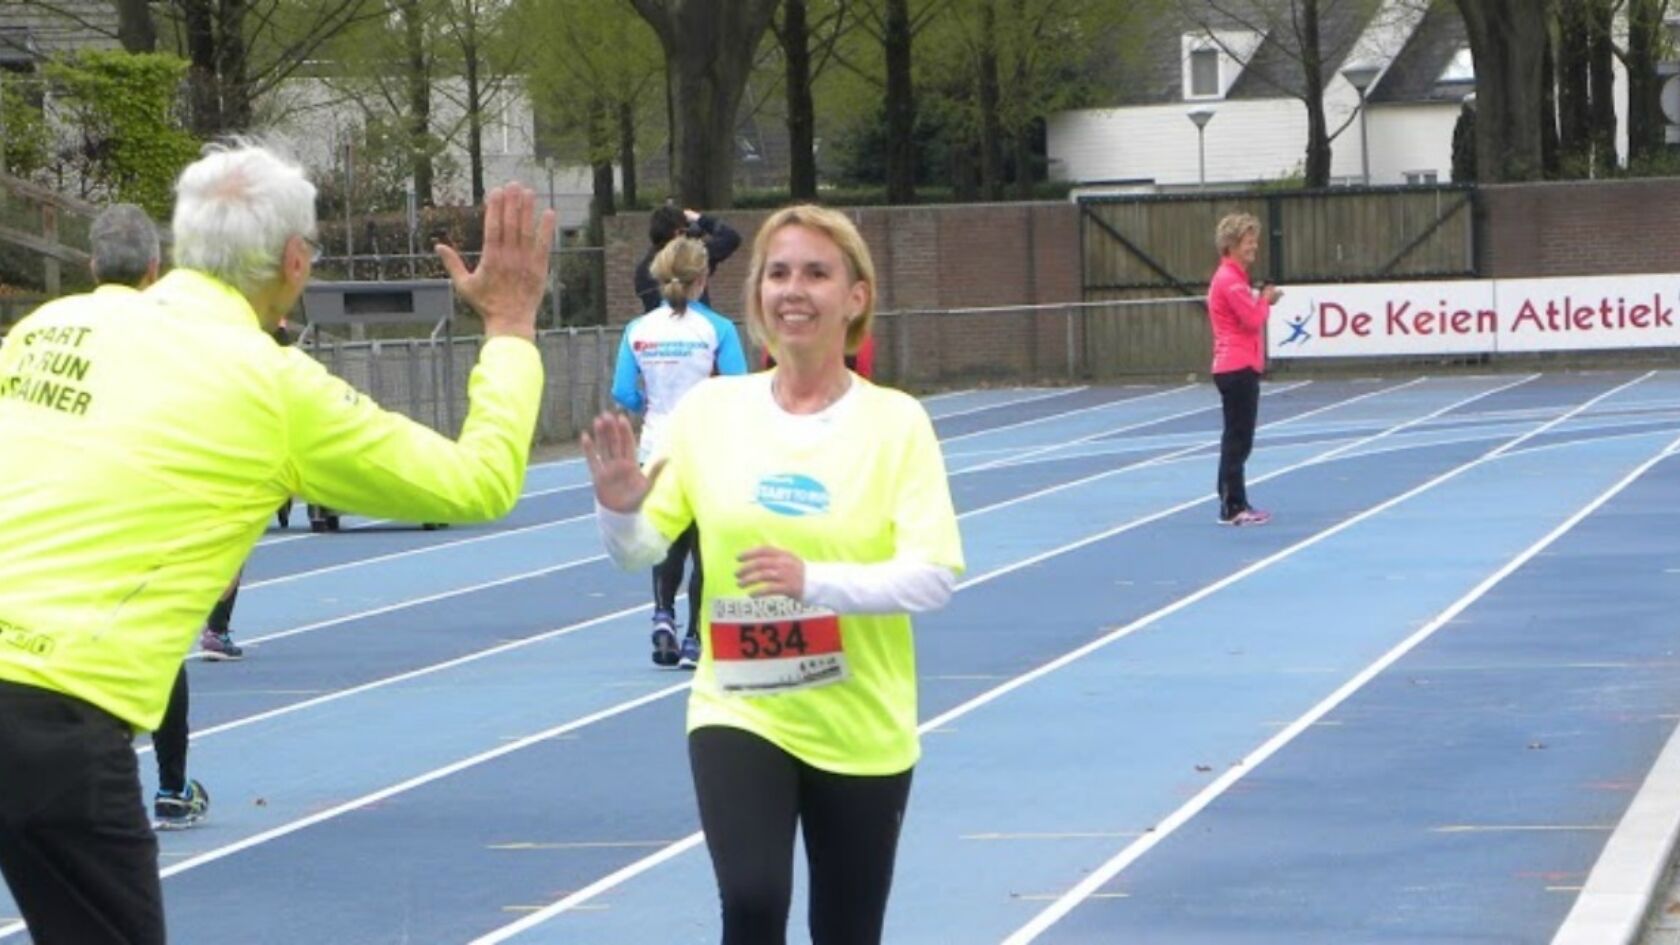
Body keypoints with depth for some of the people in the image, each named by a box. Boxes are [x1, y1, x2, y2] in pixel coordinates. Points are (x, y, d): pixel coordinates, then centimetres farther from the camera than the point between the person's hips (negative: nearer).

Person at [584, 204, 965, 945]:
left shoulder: (896, 420, -8)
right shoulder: (711, 409, -3)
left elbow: (935, 576, -15)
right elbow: (640, 550, 1)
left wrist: (814, 581, -30)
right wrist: (619, 507, -22)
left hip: (862, 729, 0)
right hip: (738, 710, 0)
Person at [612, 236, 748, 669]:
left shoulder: (637, 331, -1)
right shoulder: (717, 329, -9)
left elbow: (624, 395, -1)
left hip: (658, 449, 3)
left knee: (670, 540, 20)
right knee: (704, 545, 7)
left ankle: (663, 615, -1)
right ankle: (693, 641, 5)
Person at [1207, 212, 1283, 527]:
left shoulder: (1233, 277, 16)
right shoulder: (1230, 280, -16)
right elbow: (1253, 319, -19)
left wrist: (1262, 300, 5)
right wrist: (1266, 299, -3)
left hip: (1237, 367, 11)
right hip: (1237, 368, -11)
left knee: (1237, 440, 13)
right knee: (1238, 440, -7)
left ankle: (1235, 505, 18)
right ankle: (1232, 508, -5)